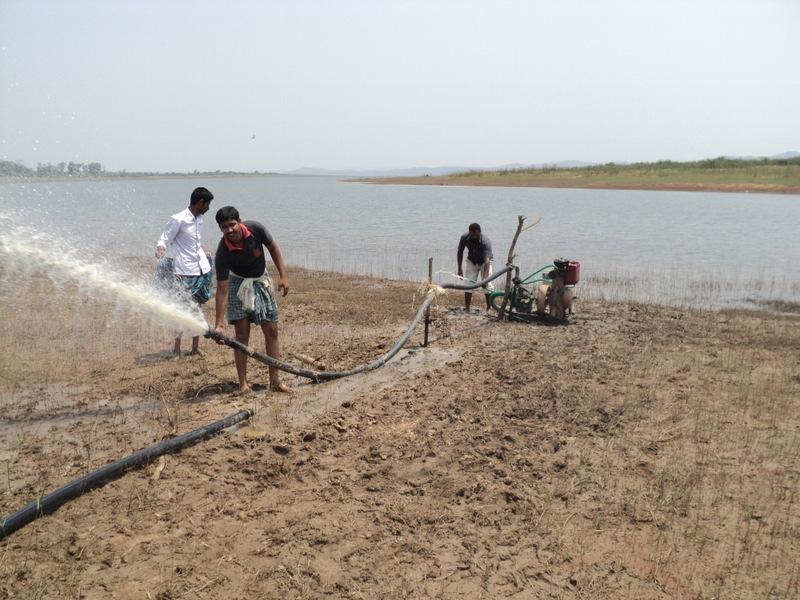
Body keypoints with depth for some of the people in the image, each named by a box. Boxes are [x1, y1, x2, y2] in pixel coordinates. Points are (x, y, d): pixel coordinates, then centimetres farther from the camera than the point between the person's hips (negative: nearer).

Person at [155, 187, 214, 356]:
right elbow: (164, 240, -9)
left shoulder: (199, 219, 11)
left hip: (201, 270, 7)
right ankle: (177, 347, 8)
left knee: (196, 308, 12)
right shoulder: (178, 219, -11)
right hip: (184, 272, -7)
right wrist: (160, 250, -27)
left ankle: (195, 346, 20)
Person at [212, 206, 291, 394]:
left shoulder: (256, 229, -23)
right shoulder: (223, 253, -28)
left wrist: (283, 275, -9)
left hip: (261, 281, 3)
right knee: (242, 334, -7)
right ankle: (243, 384, 1)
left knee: (271, 331, 0)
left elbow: (273, 247, -2)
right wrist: (219, 324, -31)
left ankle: (275, 380, 6)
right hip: (238, 283, -3)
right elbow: (222, 290, -27)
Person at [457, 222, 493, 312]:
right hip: (471, 261, 3)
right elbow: (460, 252, -5)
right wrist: (459, 268, -7)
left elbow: (487, 261, -43)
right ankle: (466, 307, -1)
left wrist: (484, 278, -52)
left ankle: (489, 307, -2)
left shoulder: (485, 242, -35)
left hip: (484, 262, -3)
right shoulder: (464, 238, -23)